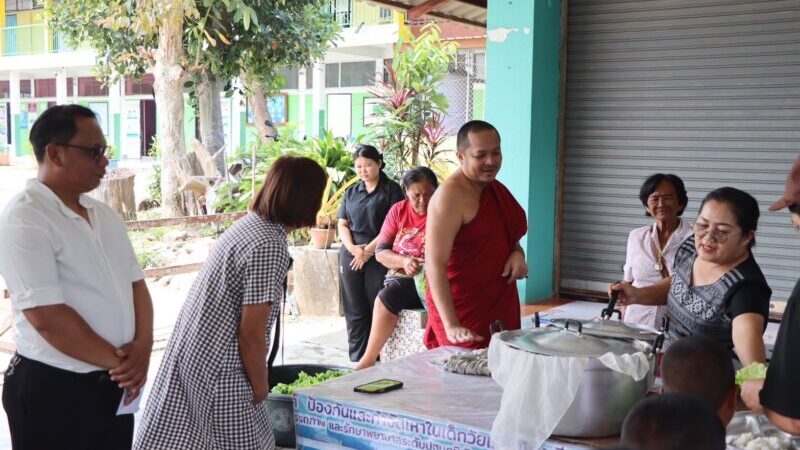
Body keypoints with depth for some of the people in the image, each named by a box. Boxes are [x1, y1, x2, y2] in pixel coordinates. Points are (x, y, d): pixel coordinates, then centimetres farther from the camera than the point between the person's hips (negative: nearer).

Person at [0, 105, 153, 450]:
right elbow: (47, 317, -21)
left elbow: (136, 284, 11)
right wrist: (117, 361, -12)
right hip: (53, 392, -7)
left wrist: (142, 346, -8)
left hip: (116, 386, 7)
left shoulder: (105, 216, 9)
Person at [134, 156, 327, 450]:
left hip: (190, 352, 9)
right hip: (217, 371, -9)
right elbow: (251, 334, -20)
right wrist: (261, 388, -4)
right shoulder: (269, 247, -20)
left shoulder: (249, 223, 7)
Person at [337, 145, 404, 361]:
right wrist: (352, 248, -5)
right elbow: (342, 225, 14)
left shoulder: (391, 190, 1)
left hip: (378, 258, -4)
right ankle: (357, 361, 10)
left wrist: (369, 249, -12)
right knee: (355, 312, 4)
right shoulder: (351, 192, 17)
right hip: (351, 257, 5)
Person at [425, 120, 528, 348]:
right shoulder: (451, 195, -17)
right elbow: (435, 263, -24)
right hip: (463, 313, -8)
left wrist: (517, 253, -1)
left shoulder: (495, 188, 8)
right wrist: (451, 326, -32)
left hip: (501, 307, 8)